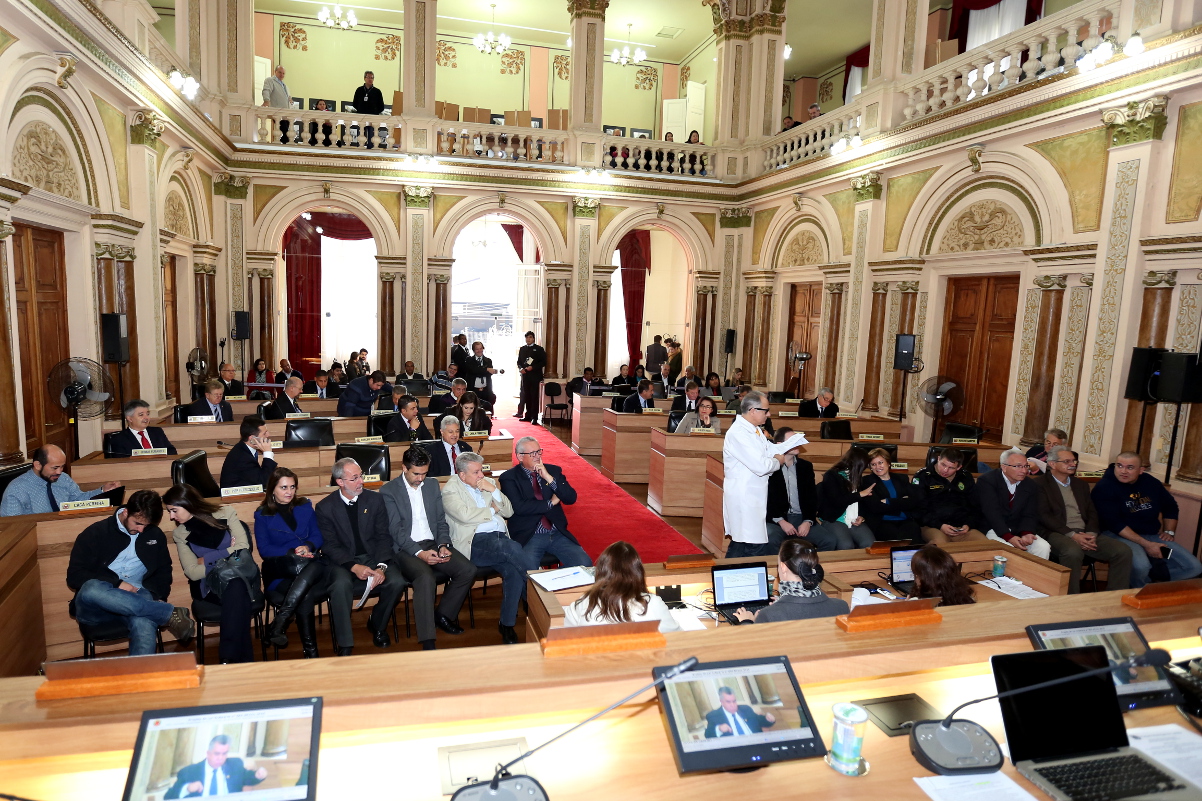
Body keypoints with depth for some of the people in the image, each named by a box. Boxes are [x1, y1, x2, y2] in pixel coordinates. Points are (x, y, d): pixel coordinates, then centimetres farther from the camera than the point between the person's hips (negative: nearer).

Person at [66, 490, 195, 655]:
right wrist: (116, 584, -14)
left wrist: (158, 597, 2)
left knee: (144, 624, -37)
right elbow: (74, 576, -1)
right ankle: (171, 614, -34)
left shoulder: (155, 535, 16)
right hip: (93, 609, -1)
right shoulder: (95, 533, 5)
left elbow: (164, 571, 23)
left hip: (137, 598, 1)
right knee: (92, 589, -39)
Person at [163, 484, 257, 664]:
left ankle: (228, 657, -38)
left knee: (236, 586, -38)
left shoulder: (225, 513, -1)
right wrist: (227, 556, -12)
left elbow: (243, 547, -9)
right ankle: (244, 658, -33)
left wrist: (207, 559, -7)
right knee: (238, 599, -35)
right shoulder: (180, 534, 5)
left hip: (241, 576, 0)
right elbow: (193, 573, -2)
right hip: (209, 587, 1)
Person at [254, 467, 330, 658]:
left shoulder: (305, 507, 17)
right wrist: (292, 553, -16)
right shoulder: (263, 515, 10)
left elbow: (318, 536, 11)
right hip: (278, 572, -2)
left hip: (309, 564, 2)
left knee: (317, 567, -40)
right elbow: (264, 549, 0)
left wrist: (308, 547, -14)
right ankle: (310, 652, -28)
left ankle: (279, 623, -37)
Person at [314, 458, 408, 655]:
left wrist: (381, 566, -18)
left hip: (374, 557, 2)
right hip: (343, 561, -2)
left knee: (397, 582, -25)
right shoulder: (324, 507, -1)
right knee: (341, 585, -35)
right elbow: (330, 545, -6)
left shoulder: (375, 499, 3)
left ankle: (377, 625, 6)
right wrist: (354, 567, -23)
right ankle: (344, 645, -21)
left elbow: (384, 536, 0)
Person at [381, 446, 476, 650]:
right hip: (406, 549, -5)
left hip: (433, 544, 5)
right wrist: (419, 553, -22)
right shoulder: (389, 491, -1)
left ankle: (444, 614, 6)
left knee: (468, 570, -18)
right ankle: (428, 643, -30)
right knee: (426, 577, -35)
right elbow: (396, 529, -9)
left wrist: (443, 545, -7)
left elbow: (441, 520, 13)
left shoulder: (433, 485, 14)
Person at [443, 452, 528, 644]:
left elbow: (508, 512, 16)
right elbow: (465, 515, -15)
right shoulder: (450, 490, 4)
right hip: (475, 544, -5)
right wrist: (492, 509, 0)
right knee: (514, 548, -33)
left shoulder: (489, 483, 21)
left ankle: (507, 624, -14)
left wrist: (494, 490, 1)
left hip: (501, 539, 5)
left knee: (513, 571, -26)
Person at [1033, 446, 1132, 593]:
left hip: (1085, 534, 7)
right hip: (1058, 534, -7)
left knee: (1123, 551, -14)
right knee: (1073, 551, -37)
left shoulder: (1081, 485, 23)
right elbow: (1044, 515, -8)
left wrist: (1091, 534, -6)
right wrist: (1072, 534, -18)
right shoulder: (1039, 483, 2)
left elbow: (1092, 513, 16)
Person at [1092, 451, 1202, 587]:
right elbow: (1114, 523, -17)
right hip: (1120, 536, -6)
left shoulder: (1150, 482, 7)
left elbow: (1171, 506, 26)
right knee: (1140, 566, -35)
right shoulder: (1104, 487, -11)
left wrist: (1169, 531, 14)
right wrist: (1146, 545, -20)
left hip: (1152, 536, 7)